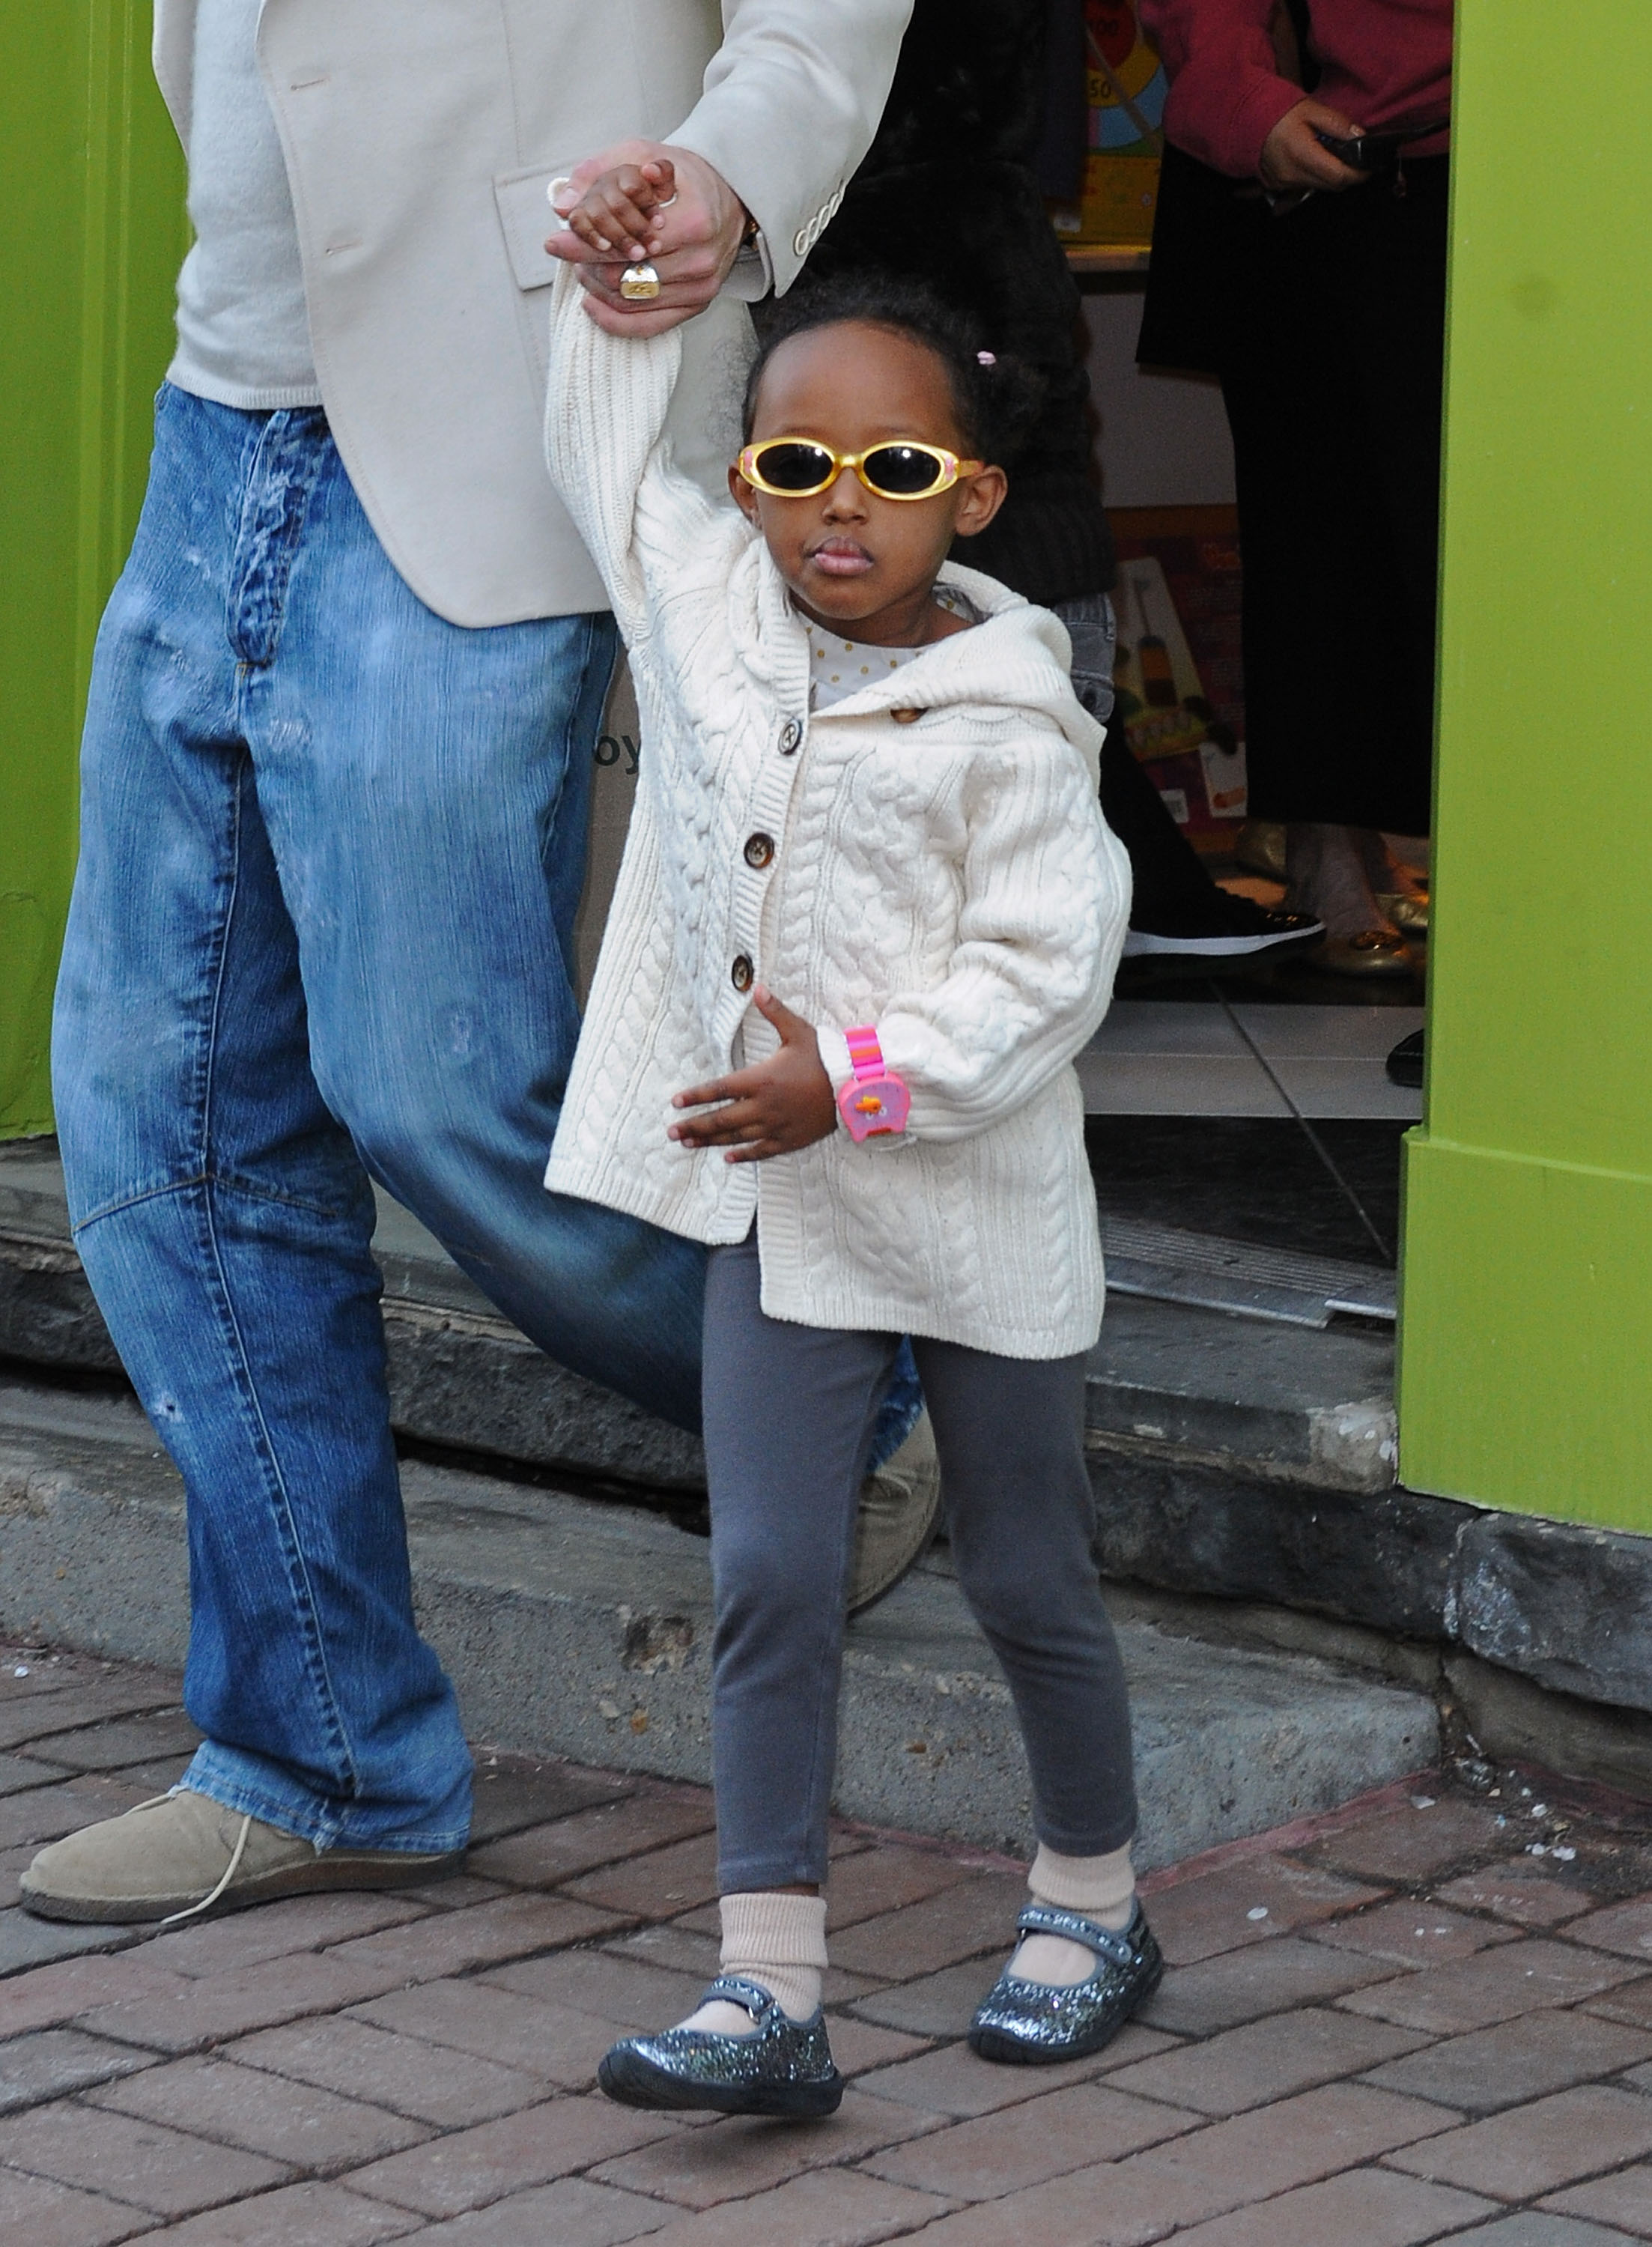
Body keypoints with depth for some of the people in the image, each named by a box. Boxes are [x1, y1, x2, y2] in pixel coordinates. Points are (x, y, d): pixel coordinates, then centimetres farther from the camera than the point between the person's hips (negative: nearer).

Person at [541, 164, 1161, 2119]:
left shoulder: (1004, 725, -15)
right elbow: (603, 448, 17)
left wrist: (858, 1078, -25)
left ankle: (1092, 1905, 33)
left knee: (1025, 1580, 11)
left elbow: (1043, 973, -18)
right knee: (769, 1578, -4)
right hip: (773, 1196, 4)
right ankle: (768, 1994, -4)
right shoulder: (705, 605, 0)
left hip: (977, 1207, -4)